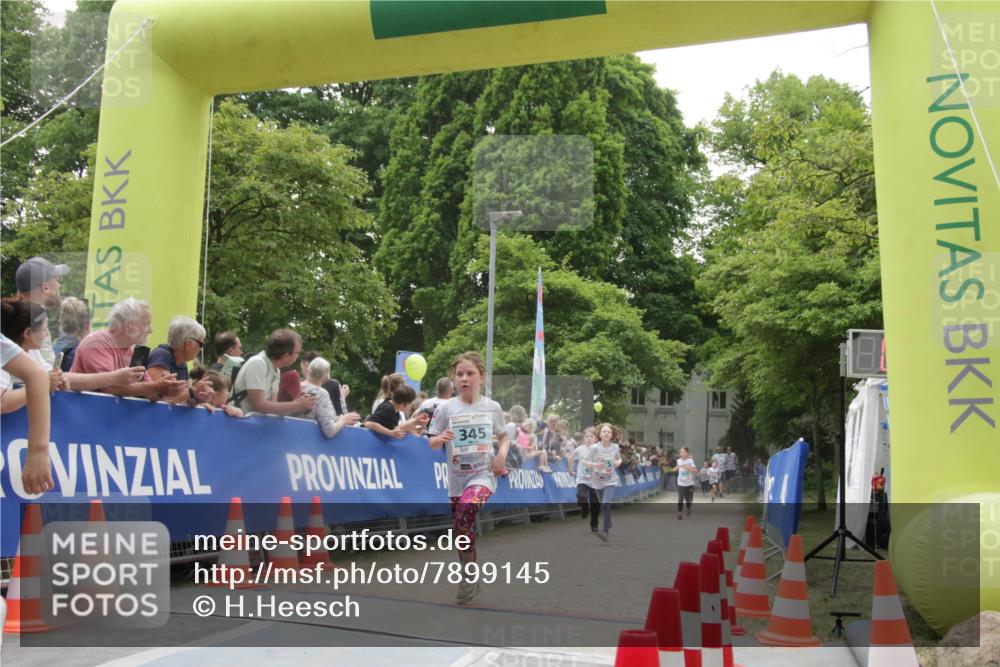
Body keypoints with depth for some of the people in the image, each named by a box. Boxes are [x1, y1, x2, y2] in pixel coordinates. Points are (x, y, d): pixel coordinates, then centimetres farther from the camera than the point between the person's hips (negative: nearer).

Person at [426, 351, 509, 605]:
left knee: (467, 506, -28)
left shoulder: (492, 407, -2)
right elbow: (432, 443, 0)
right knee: (460, 532, 8)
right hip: (457, 478, 2)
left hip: (483, 474, -2)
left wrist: (502, 453, -6)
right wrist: (441, 438, -22)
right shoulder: (445, 408, -4)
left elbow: (503, 435, 14)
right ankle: (470, 579, 28)